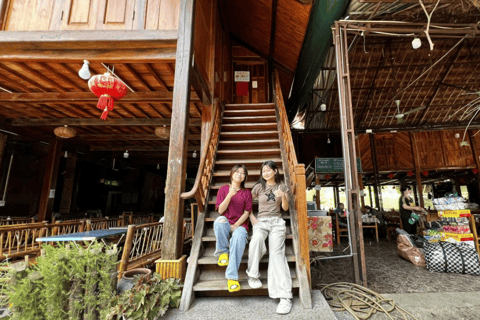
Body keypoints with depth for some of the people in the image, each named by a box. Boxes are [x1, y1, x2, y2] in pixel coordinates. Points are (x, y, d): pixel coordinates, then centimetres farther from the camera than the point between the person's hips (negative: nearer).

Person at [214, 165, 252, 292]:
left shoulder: (246, 192, 9)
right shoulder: (224, 189, 7)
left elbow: (246, 213, 3)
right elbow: (220, 210, -4)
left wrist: (236, 226, -12)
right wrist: (230, 195, -17)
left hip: (240, 225, 0)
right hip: (225, 224, 0)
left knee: (239, 238, -35)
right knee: (220, 220, -36)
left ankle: (232, 276, -29)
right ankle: (223, 252, -13)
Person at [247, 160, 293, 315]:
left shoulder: (282, 187, 11)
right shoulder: (258, 187, 9)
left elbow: (285, 208, 9)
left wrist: (283, 197, -10)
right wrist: (252, 217, 1)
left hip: (277, 221, 0)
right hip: (261, 221, 0)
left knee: (276, 252, -20)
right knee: (257, 239, -34)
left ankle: (285, 296, -20)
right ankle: (253, 275, -15)